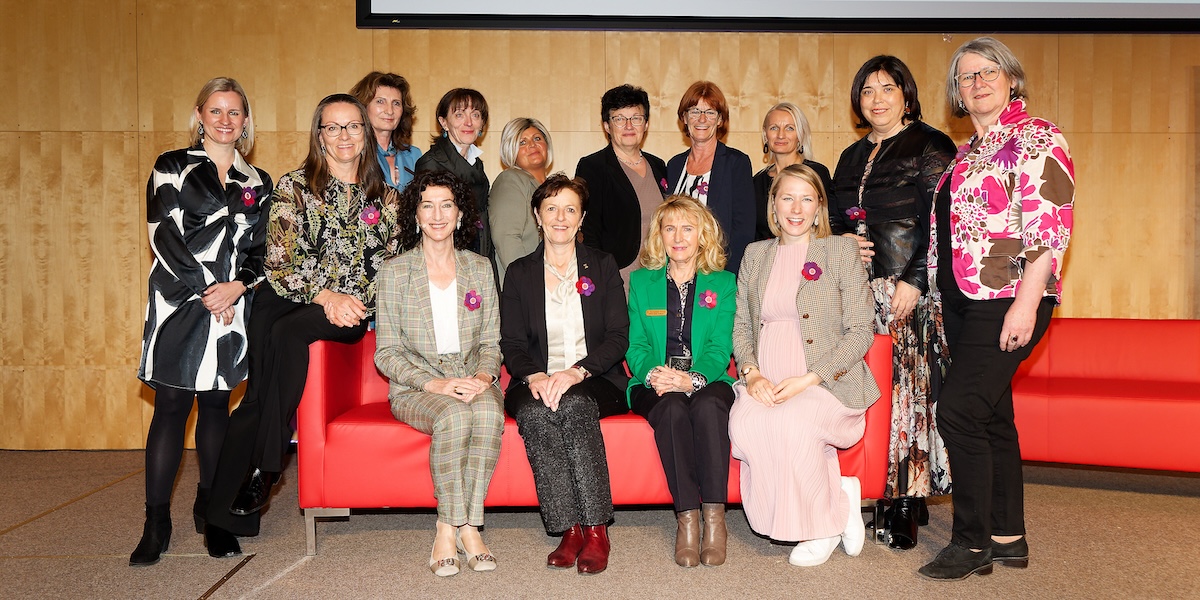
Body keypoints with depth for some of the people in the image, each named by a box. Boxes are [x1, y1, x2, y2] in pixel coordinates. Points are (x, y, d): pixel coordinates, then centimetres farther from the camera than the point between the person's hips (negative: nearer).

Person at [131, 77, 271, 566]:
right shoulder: (172, 168, 6)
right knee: (172, 406, -3)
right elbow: (164, 237, -4)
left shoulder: (258, 182, 14)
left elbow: (262, 250, 10)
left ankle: (209, 506, 19)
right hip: (179, 304, -2)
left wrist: (237, 286, -9)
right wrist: (207, 294, -10)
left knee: (216, 402, 8)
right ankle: (157, 522, 3)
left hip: (233, 305, 3)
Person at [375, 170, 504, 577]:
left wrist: (483, 377, -11)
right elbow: (386, 355, -2)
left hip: (473, 381, 2)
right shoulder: (394, 272, 2)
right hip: (415, 388, -2)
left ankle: (461, 526, -22)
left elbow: (491, 343, 11)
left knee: (490, 414, -33)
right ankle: (454, 527, -21)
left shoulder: (480, 269, 11)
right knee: (454, 416, -35)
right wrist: (437, 383, -16)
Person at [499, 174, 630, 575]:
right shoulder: (519, 273, 14)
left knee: (573, 405, -35)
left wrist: (577, 372, -17)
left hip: (596, 381, -1)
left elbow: (618, 338, 1)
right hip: (538, 381, 1)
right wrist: (534, 377, -16)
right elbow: (512, 343, 6)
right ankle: (570, 529, -28)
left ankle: (596, 530, -30)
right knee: (533, 414, -33)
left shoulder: (602, 266, 11)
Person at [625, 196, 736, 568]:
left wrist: (694, 378, -21)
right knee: (672, 408, -34)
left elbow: (721, 346, 0)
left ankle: (715, 516, -32)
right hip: (655, 386, 1)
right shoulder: (641, 281, 16)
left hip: (707, 381, 0)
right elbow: (636, 345, 6)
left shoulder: (724, 284, 13)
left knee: (708, 405, -35)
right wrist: (653, 374, -17)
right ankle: (687, 518, -32)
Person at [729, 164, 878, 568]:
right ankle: (839, 494, -9)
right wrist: (751, 373, -6)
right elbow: (741, 325, 15)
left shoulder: (841, 251, 5)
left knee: (790, 423, -35)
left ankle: (827, 519, -6)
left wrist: (808, 379, -14)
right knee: (745, 423, -30)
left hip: (828, 383, -3)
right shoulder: (755, 254, 17)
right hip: (765, 384, 3)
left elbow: (860, 331, -1)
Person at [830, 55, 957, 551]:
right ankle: (892, 494, 8)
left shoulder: (930, 147, 1)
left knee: (908, 387, -8)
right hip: (860, 289, 6)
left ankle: (908, 504, -1)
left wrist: (914, 281, -15)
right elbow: (836, 221, 25)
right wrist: (843, 242, 2)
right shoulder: (852, 157, 20)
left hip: (911, 290, -5)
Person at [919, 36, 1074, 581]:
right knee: (992, 417, 11)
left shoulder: (1037, 139, -6)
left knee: (957, 411, -13)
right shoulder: (966, 153, 19)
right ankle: (1008, 538, 20)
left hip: (1008, 301, -8)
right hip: (963, 302, 8)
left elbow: (1051, 229, -15)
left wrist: (1025, 303, -22)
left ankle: (972, 544, 0)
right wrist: (944, 302, 17)